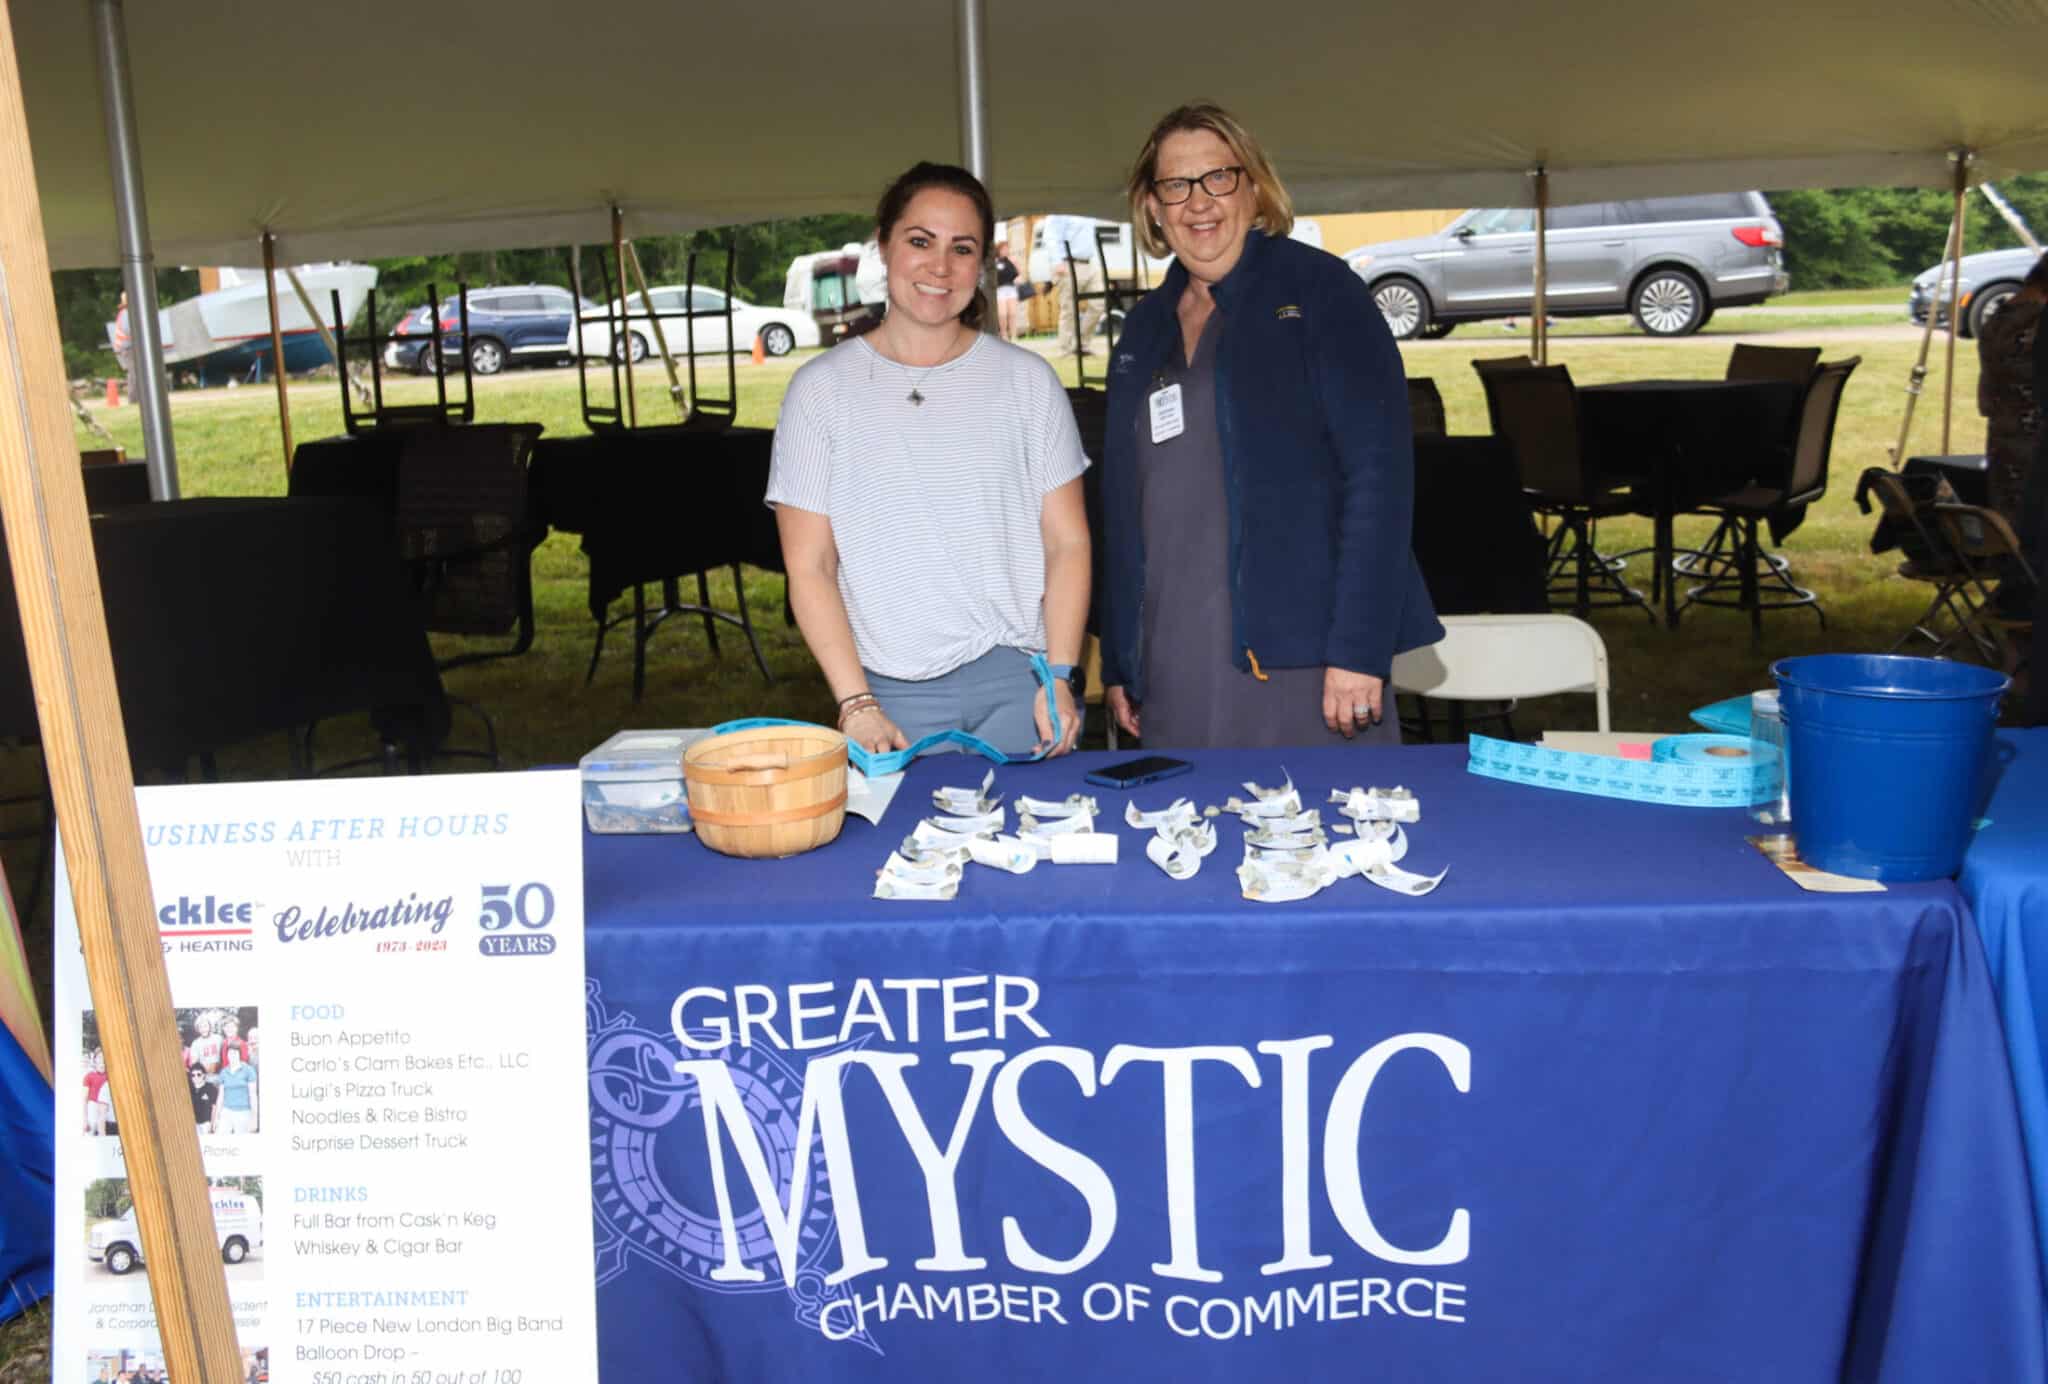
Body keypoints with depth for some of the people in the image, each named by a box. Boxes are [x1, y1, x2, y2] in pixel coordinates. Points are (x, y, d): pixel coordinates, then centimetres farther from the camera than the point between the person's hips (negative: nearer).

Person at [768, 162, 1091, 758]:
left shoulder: (1026, 379, 6)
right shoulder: (821, 388, 3)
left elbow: (1067, 542, 5)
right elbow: (809, 567, 0)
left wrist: (1059, 676, -7)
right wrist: (856, 704, -8)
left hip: (1016, 682, 1)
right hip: (892, 692, -1)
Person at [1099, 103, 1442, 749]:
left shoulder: (1318, 290, -1)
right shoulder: (1146, 326, 15)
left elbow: (1380, 470, -9)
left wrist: (1358, 647, -17)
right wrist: (1118, 664, 13)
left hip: (1301, 657, -5)